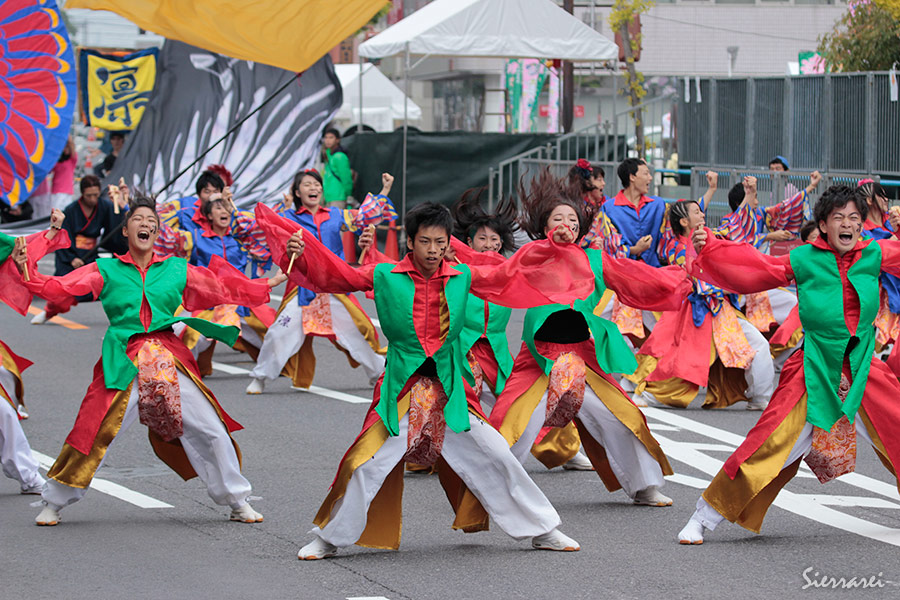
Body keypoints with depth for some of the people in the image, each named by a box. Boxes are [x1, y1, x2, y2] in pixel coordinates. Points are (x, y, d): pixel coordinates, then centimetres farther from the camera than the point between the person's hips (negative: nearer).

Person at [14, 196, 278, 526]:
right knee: (93, 432, -6)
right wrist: (27, 272, -14)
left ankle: (237, 502, 16)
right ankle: (53, 503, 13)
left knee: (209, 430, 0)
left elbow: (226, 288, 15)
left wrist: (269, 285, 12)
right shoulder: (106, 270, 7)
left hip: (169, 359, 2)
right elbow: (58, 288, 1)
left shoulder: (177, 269, 11)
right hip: (123, 362, -2)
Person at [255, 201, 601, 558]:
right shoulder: (385, 277, -3)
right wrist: (299, 254, -17)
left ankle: (543, 531, 19)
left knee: (496, 458, 4)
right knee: (368, 467, -6)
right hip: (402, 391, -2)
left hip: (451, 389, 2)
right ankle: (329, 539, 12)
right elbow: (336, 274, -2)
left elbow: (508, 274, 14)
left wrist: (557, 250, 10)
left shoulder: (463, 278, 3)